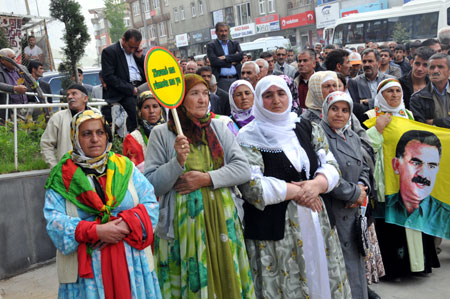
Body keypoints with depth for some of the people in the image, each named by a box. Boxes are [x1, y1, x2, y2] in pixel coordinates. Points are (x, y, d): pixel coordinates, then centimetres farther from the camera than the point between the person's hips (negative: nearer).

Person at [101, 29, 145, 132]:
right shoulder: (109, 51, 1)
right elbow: (108, 77, -8)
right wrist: (131, 89, -15)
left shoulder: (136, 51, 20)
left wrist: (140, 57, 6)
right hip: (123, 92, -6)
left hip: (140, 87, 6)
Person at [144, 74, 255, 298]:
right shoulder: (161, 134, -2)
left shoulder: (218, 128, 7)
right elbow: (151, 184, -7)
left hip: (220, 221, 3)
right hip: (182, 226, -3)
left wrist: (207, 178, -12)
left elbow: (243, 169, 0)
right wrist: (178, 161, -21)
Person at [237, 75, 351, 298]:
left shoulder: (307, 129, 9)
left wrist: (317, 184, -13)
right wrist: (295, 191, -12)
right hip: (274, 228, -4)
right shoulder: (249, 138, -6)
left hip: (315, 222, 5)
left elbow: (331, 166, 8)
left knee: (321, 277, 12)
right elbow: (252, 187, -14)